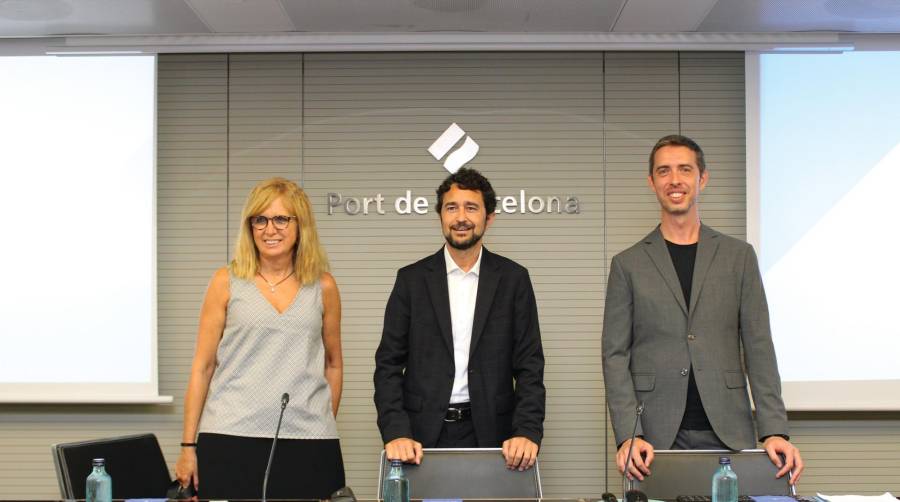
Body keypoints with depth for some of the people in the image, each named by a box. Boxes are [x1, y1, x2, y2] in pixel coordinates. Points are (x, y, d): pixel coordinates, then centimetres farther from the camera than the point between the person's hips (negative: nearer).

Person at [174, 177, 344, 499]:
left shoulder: (323, 287, 8)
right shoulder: (227, 282, 5)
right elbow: (202, 366, 5)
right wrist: (188, 446, 2)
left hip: (308, 444, 1)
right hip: (231, 440, -1)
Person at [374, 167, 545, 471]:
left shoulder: (513, 278, 5)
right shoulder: (412, 279, 5)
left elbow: (529, 366, 2)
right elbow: (389, 365, 2)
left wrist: (527, 433, -12)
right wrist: (395, 433, -11)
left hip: (490, 435, 0)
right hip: (424, 435, 0)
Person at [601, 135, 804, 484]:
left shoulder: (739, 256, 9)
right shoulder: (628, 264, 7)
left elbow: (758, 347, 5)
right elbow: (615, 354, 2)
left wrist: (774, 431, -6)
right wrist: (627, 436, -10)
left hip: (729, 435, 1)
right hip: (657, 439, -1)